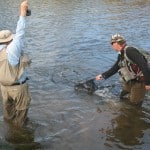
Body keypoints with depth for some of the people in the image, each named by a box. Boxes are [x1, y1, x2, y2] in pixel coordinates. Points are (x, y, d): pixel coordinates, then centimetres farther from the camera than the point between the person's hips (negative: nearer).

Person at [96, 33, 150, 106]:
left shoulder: (130, 50, -24)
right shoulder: (121, 55, 6)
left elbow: (143, 65, -30)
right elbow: (114, 68, 18)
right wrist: (103, 75, 14)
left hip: (139, 81, -9)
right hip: (129, 82, 9)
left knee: (134, 102, 0)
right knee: (122, 97, 19)